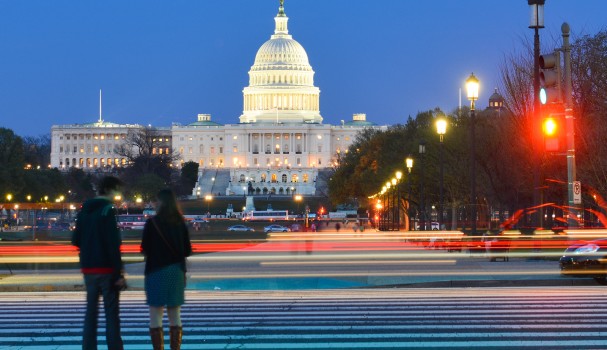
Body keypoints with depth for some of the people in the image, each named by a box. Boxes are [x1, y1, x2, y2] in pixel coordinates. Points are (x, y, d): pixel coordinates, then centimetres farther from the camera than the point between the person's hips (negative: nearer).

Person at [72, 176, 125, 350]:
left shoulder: (84, 210, 9)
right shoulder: (108, 210, -12)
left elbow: (76, 240, 10)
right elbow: (113, 244, -16)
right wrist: (119, 273, -15)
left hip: (88, 268, 6)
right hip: (106, 268, -6)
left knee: (91, 310, 11)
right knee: (112, 312, -2)